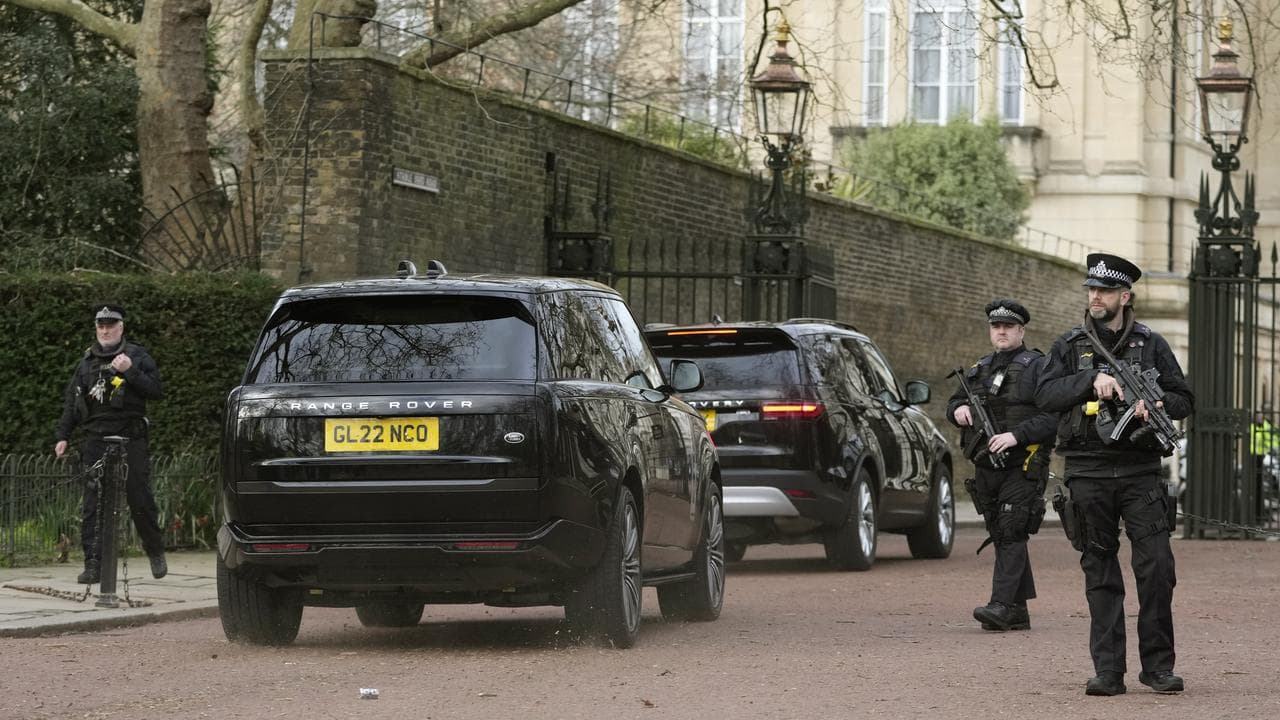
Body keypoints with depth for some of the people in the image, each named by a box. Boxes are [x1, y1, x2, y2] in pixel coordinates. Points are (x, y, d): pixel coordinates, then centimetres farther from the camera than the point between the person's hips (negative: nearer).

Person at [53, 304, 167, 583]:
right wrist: (62, 436, 11)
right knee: (92, 504, -4)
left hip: (130, 440, -3)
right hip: (96, 442, 3)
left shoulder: (137, 356, 4)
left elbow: (155, 390, -5)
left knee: (140, 499, 0)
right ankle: (93, 564, -2)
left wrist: (130, 371, -18)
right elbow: (72, 402, 18)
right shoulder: (87, 362, 14)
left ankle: (156, 552, 19)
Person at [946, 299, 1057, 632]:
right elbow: (954, 402, 29)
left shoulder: (1037, 367, -3)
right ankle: (1019, 611, 12)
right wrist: (958, 409, 4)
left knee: (1012, 533, -14)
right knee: (1001, 536, 8)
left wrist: (1017, 435, -22)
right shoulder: (979, 369, 18)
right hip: (986, 467, 7)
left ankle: (1002, 605, -21)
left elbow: (1054, 414, -13)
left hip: (1022, 465, -7)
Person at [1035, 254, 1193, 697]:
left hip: (1139, 472, -1)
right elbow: (1045, 395, -3)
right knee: (1100, 575, 3)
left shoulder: (1150, 345, 8)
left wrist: (1153, 405, -11)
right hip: (1088, 473, 1)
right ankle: (1108, 671, 5)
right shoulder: (1071, 346, 9)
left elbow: (1183, 399, 10)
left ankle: (1158, 665, 1)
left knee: (1157, 567, -9)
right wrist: (1093, 379, -15)